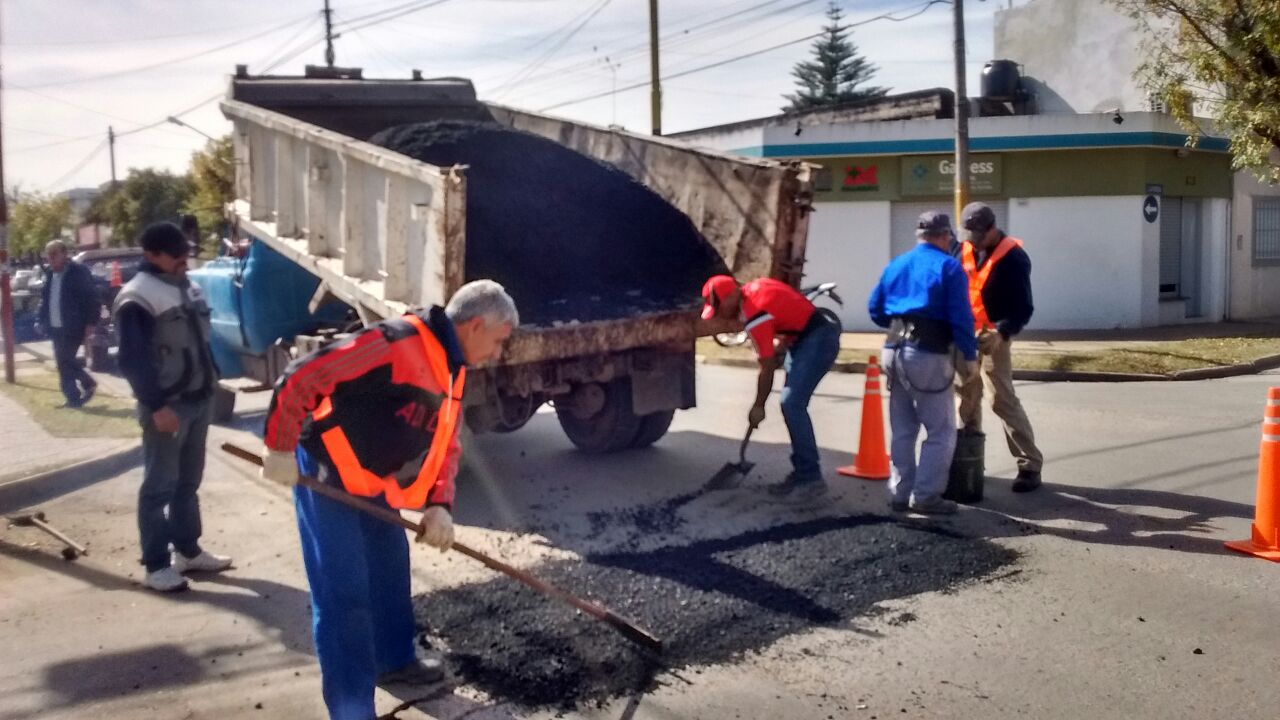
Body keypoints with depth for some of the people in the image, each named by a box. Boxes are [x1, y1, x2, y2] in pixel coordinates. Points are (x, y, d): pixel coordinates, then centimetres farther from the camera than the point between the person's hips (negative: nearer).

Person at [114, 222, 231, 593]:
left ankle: (188, 550, 27)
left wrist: (211, 385, 16)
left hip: (199, 399, 8)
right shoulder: (137, 297, -14)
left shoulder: (188, 287, 13)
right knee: (160, 485, -3)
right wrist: (156, 405, -22)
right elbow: (132, 360, -19)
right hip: (167, 405, -8)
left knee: (189, 481, 16)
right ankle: (156, 565, 4)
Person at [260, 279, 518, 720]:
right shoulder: (398, 342, -26)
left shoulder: (451, 370, 6)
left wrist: (439, 505, -4)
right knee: (344, 593, -7)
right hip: (326, 476, -9)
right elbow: (300, 378, -28)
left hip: (372, 485, 9)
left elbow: (445, 446, 11)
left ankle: (394, 659, 41)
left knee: (390, 568, 20)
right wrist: (281, 450, -22)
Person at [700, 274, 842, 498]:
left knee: (792, 404, -17)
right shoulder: (752, 288, 4)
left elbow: (768, 368, -17)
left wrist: (758, 407, -6)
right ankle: (803, 472, 13)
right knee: (791, 404, 9)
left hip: (818, 338, -10)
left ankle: (810, 478, -15)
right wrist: (780, 344, 7)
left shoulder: (755, 316, -22)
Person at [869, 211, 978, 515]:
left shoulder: (895, 265, 14)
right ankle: (926, 496, 0)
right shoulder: (948, 267, -4)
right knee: (941, 431, 2)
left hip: (894, 352, 7)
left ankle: (900, 493, 19)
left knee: (902, 429, 15)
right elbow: (960, 317, -10)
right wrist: (970, 356, -3)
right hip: (929, 354, -7)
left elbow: (875, 309, 15)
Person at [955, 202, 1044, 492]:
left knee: (1002, 399, -9)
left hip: (993, 336, -6)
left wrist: (1001, 333, -30)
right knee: (967, 394, 13)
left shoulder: (1013, 258, -14)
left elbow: (1024, 309, -15)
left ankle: (1030, 464, -4)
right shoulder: (964, 250, 3)